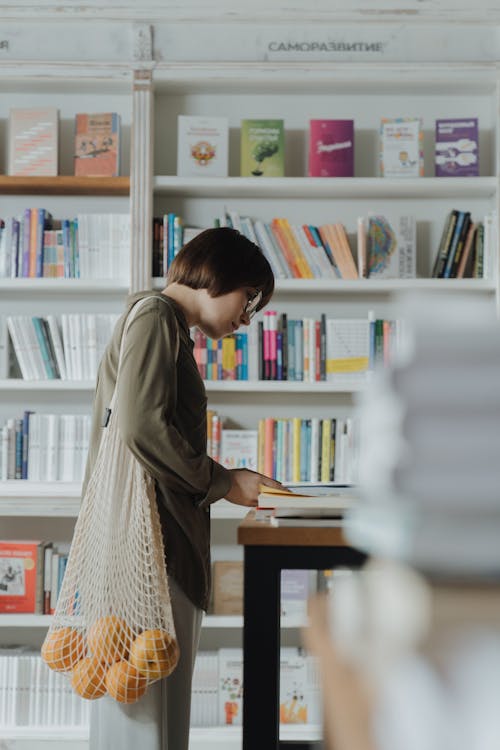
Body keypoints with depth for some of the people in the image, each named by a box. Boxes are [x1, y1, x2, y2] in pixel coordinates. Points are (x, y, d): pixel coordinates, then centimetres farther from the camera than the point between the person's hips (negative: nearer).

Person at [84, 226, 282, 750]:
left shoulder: (167, 326, 23)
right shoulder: (155, 318, -8)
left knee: (159, 691, 13)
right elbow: (140, 426, -20)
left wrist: (228, 482, 13)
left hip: (165, 535, 10)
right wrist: (220, 482, -11)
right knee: (147, 687, -7)